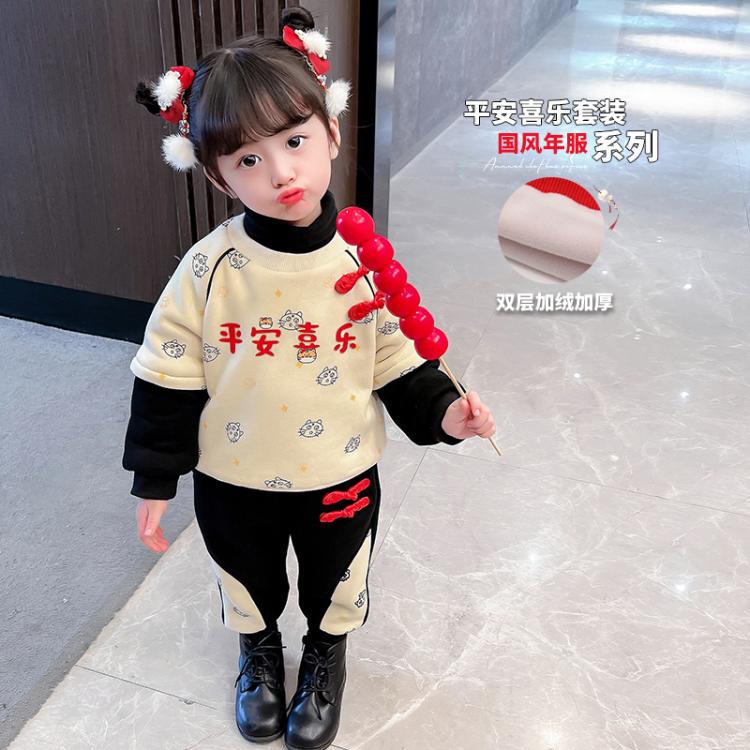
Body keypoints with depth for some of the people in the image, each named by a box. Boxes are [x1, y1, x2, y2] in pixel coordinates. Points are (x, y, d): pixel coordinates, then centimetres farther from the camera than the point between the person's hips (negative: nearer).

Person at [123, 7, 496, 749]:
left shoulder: (364, 260, -17)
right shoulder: (209, 269, -20)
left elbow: (397, 359, -4)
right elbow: (167, 378, -11)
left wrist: (439, 411, -18)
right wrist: (154, 480, -7)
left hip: (341, 479, 1)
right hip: (234, 482, 0)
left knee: (335, 586, 25)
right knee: (248, 584, 26)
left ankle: (326, 654, 57)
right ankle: (258, 648, 58)